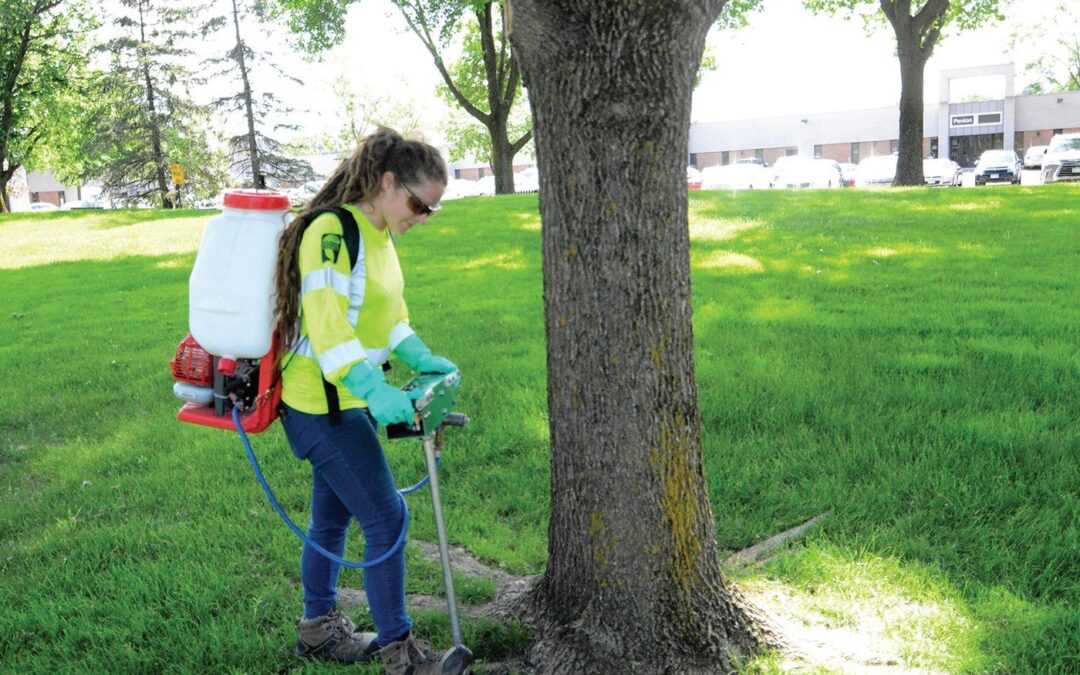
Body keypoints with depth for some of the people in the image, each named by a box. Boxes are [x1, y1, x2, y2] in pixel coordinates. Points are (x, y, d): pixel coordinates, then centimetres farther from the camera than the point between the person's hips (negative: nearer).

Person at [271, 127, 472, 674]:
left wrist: (421, 358, 5)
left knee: (333, 514, 19)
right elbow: (326, 323, -32)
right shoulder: (331, 232, -21)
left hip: (353, 398, 9)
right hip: (322, 403, -9)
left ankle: (318, 628, 35)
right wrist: (375, 392, -41)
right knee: (386, 518, -4)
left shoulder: (378, 234, 9)